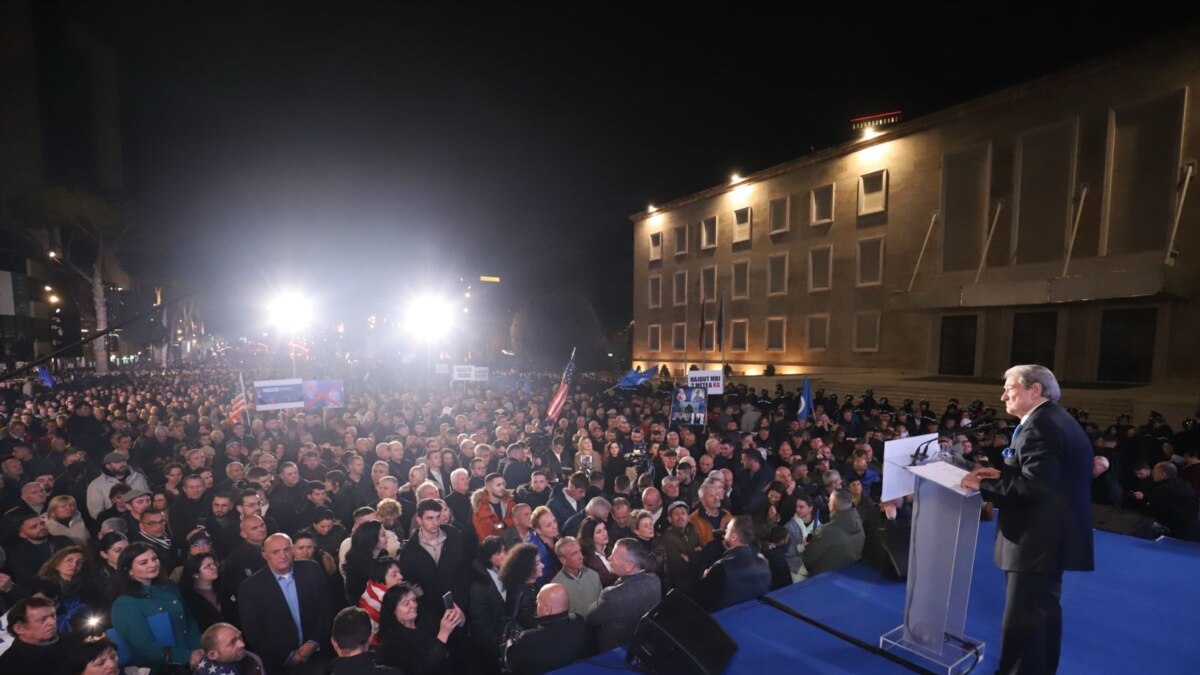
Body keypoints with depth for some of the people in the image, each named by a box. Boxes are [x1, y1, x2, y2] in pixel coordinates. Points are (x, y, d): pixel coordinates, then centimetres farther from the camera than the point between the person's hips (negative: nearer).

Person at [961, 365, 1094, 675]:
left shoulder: (1040, 424, -20)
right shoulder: (1057, 419, 13)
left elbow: (1036, 485, -28)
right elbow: (1047, 475, 15)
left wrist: (984, 485, -18)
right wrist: (1002, 475, 5)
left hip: (1037, 540, -11)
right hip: (1051, 537, 11)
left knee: (1021, 621, -1)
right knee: (1044, 612, 25)